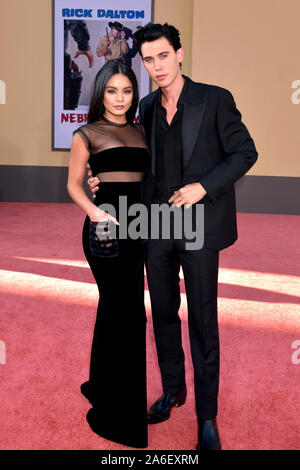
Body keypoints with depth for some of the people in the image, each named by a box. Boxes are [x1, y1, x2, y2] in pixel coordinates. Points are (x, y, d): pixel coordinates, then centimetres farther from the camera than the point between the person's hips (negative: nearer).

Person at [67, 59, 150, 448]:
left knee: (118, 309, 14)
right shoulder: (87, 134, 2)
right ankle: (121, 417, 13)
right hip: (106, 227, -6)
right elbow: (74, 184, 2)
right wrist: (94, 212, -15)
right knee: (127, 312, -4)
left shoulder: (140, 131, 16)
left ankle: (103, 386, 36)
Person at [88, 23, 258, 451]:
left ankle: (207, 415, 18)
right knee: (163, 313, 15)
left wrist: (204, 186, -16)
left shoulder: (215, 99, -5)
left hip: (198, 227, -5)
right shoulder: (147, 108, 10)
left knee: (203, 321, 2)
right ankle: (172, 389, 36)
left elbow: (245, 152, -4)